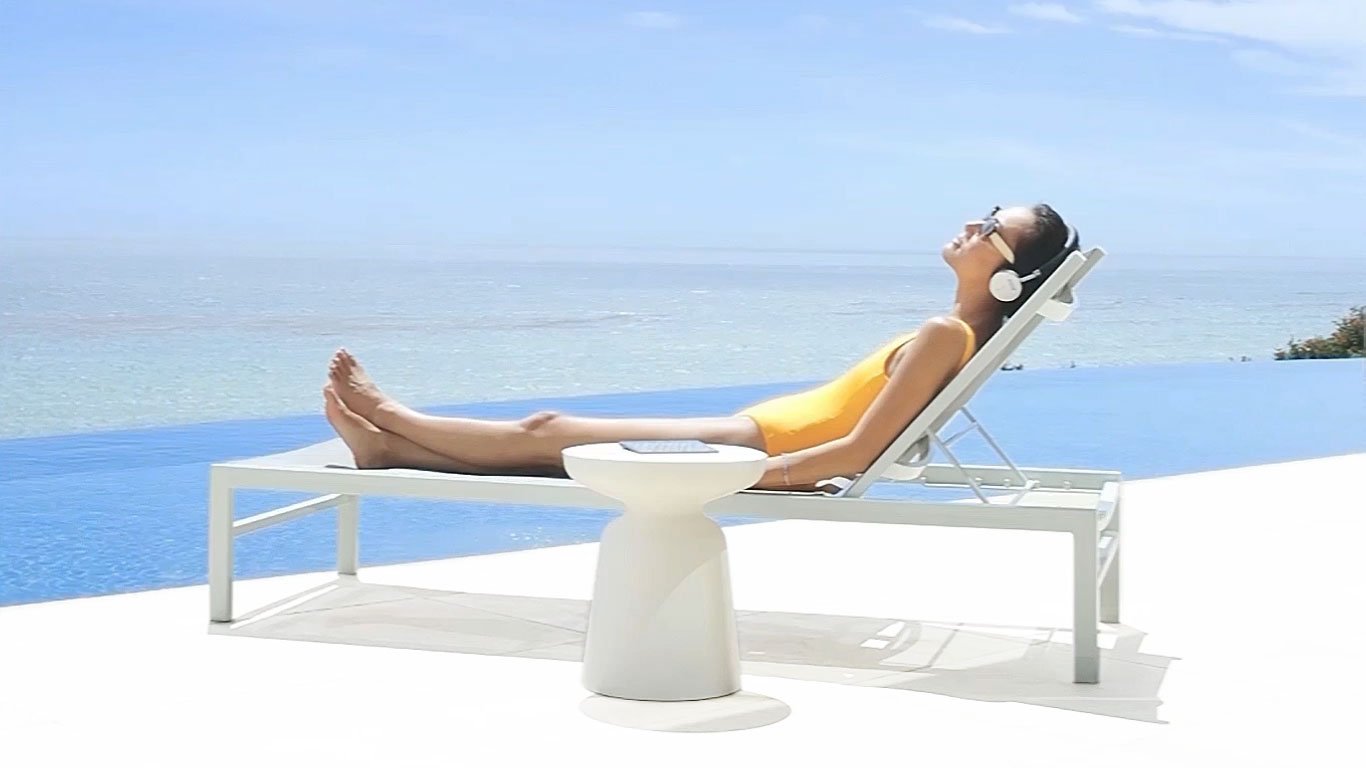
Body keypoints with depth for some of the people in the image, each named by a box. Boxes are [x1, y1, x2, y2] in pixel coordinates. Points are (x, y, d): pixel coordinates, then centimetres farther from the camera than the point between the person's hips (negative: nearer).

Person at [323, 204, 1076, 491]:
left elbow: (856, 453, -24)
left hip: (755, 445, -8)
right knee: (549, 434, 11)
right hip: (758, 433, 8)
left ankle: (390, 419, 21)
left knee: (545, 435, 4)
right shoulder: (959, 330, 8)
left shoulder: (945, 333, -19)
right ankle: (384, 444, 21)